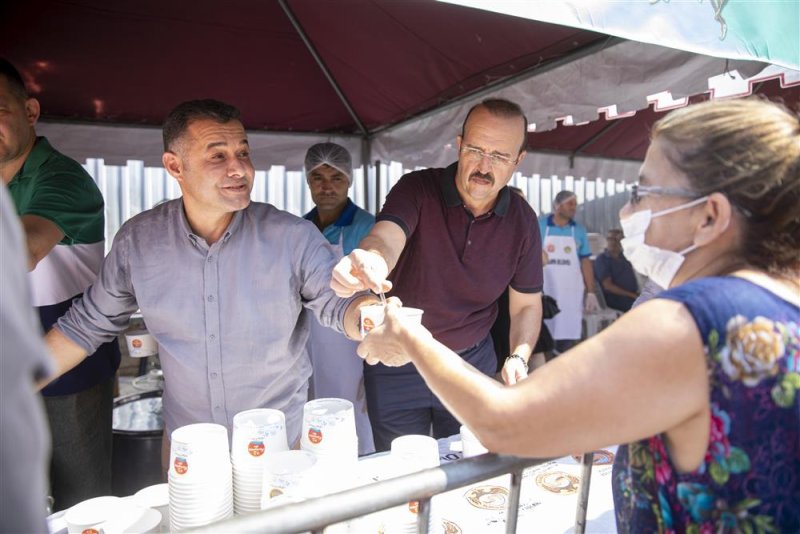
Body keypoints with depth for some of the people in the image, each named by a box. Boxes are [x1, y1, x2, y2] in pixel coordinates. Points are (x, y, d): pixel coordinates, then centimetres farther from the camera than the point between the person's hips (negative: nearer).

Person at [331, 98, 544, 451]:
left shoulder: (522, 220, -5)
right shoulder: (417, 190, -15)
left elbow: (526, 305, 2)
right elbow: (385, 239, -35)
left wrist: (519, 357, -15)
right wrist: (370, 260, -58)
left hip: (472, 362, 3)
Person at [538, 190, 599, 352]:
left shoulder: (579, 230, 7)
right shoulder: (539, 226, 1)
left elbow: (585, 262, 7)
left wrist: (591, 292, 2)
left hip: (571, 294, 2)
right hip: (544, 292, -1)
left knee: (568, 337, 1)